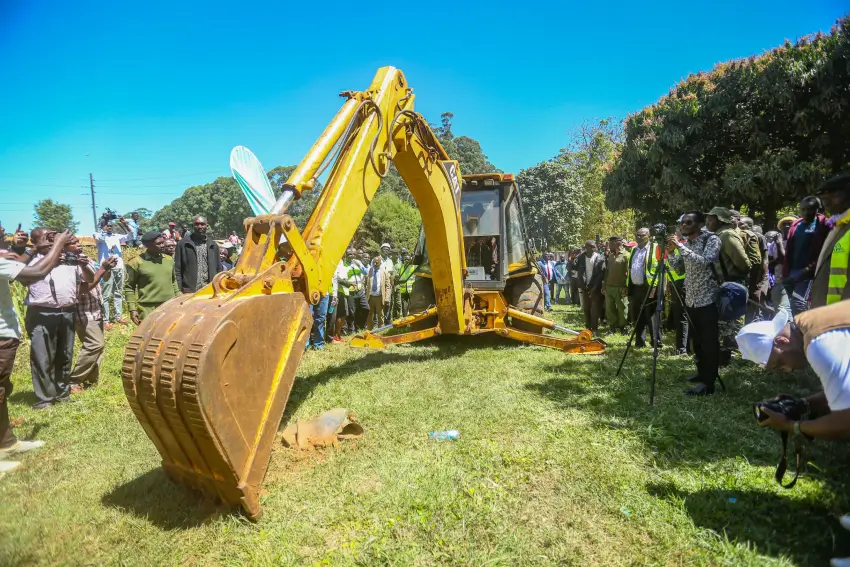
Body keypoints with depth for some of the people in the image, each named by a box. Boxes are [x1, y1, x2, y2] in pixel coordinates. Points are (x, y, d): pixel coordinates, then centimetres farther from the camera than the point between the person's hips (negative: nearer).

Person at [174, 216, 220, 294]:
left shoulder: (213, 245, 10)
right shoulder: (182, 244, 3)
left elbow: (217, 270, 12)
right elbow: (177, 270, 1)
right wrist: (179, 290, -6)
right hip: (189, 291, -2)